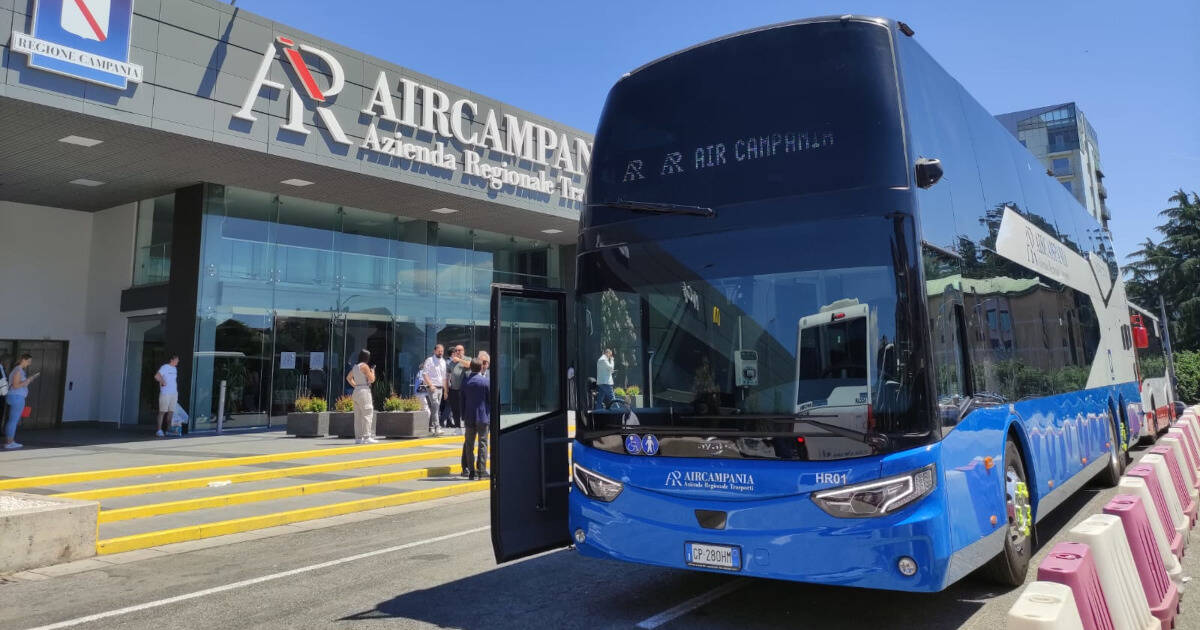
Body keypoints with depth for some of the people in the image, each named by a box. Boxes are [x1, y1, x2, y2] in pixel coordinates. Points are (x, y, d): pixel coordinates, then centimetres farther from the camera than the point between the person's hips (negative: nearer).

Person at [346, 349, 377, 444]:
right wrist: (372, 370, 4)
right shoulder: (365, 366, -11)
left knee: (358, 415, 8)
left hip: (356, 391, 9)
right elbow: (372, 379, -11)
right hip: (364, 391, -9)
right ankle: (367, 437, -11)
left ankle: (358, 437, 10)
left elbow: (348, 378, 26)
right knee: (367, 414, -7)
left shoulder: (355, 366, 14)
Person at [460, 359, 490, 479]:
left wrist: (464, 417, 14)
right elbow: (491, 400, -4)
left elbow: (462, 401, 7)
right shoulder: (486, 381, -7)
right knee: (483, 443, 2)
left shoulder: (465, 382, 3)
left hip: (469, 418, 3)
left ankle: (470, 471, 10)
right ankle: (481, 470, -1)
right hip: (483, 417, -3)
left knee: (469, 444, 9)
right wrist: (491, 417, 9)